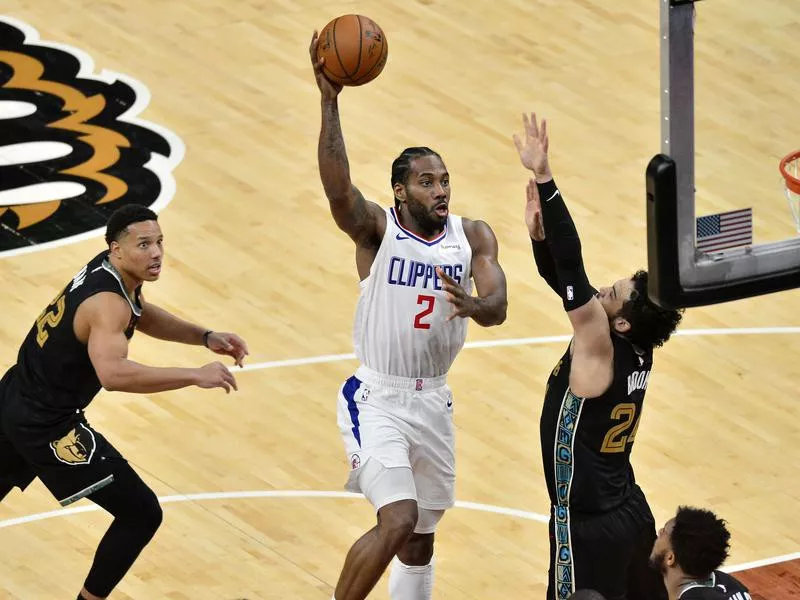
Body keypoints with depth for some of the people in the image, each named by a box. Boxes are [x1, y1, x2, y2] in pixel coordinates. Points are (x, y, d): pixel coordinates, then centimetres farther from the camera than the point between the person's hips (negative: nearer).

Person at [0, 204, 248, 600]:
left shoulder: (107, 270, 2)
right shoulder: (108, 302, -27)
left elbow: (141, 316, 21)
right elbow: (113, 374, -44)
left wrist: (205, 337, 7)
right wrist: (195, 376, -41)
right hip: (47, 425, -10)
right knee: (141, 513, -4)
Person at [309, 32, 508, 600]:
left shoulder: (473, 236, 1)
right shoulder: (376, 228, -11)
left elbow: (498, 308, -11)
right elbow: (338, 188, -31)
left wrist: (474, 306, -36)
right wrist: (330, 102, -40)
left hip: (433, 401, 5)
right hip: (377, 399, -5)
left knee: (421, 537, 16)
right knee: (398, 520, -20)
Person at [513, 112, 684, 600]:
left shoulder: (601, 351, -21)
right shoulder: (638, 349, 0)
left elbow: (573, 275, -30)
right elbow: (570, 282, 8)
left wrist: (543, 177, -33)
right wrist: (541, 235, -9)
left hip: (592, 527, -9)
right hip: (630, 513, 9)